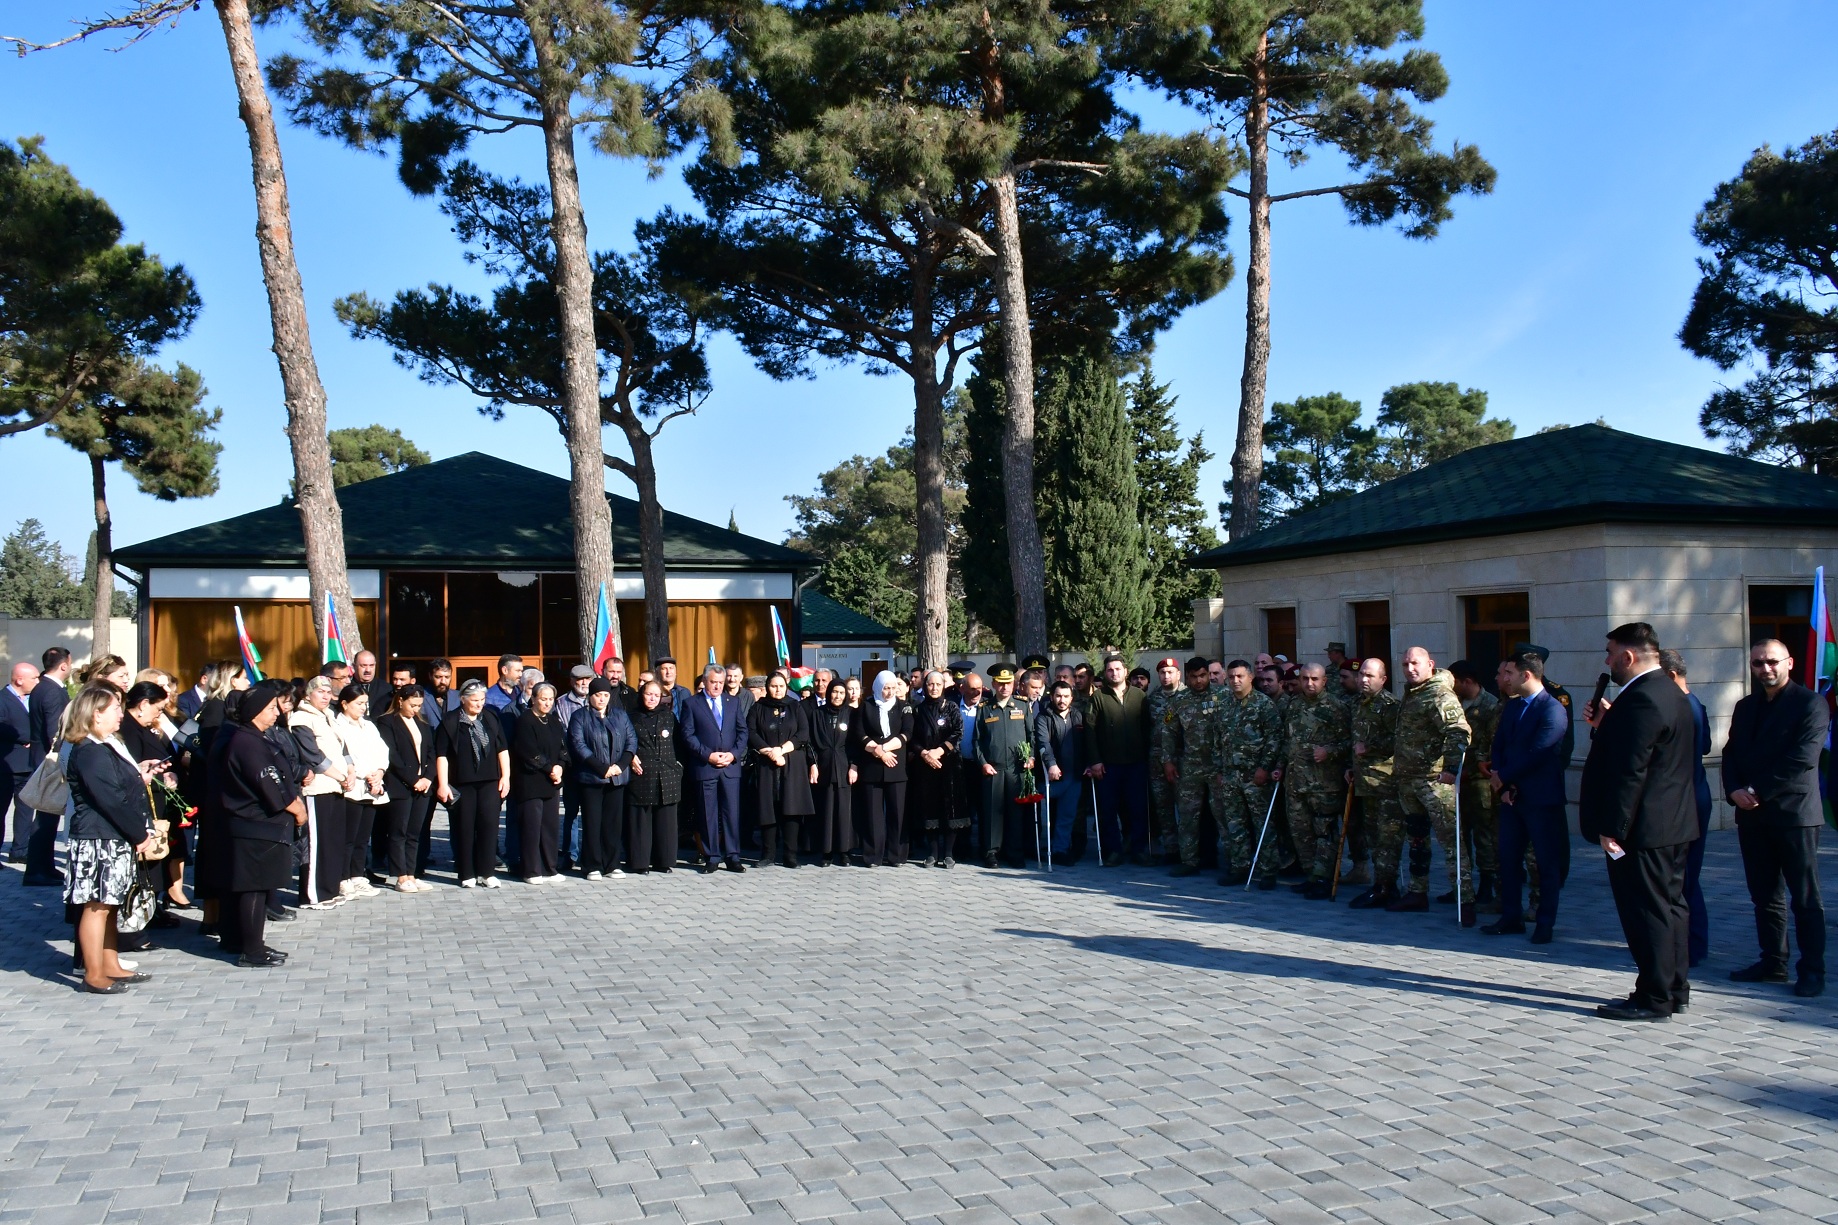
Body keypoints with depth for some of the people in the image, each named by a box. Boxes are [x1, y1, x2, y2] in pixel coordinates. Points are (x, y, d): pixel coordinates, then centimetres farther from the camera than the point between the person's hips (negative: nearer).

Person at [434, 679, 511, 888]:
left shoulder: (491, 720, 11)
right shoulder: (450, 723, -1)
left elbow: (502, 749, 13)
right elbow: (441, 755, -4)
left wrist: (505, 776, 5)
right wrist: (442, 784, -10)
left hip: (489, 782, 3)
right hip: (461, 784, -3)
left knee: (489, 824, -3)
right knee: (464, 828, 2)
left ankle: (486, 873, 4)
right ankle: (466, 875, 10)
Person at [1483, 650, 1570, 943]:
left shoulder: (1552, 709, -14)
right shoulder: (1511, 706, 12)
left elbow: (1535, 754, -20)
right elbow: (1497, 747, 9)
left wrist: (1502, 776, -10)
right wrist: (1502, 784, -5)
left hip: (1542, 798, -7)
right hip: (1511, 795, 7)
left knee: (1547, 861, 3)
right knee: (1508, 858, 10)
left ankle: (1545, 923, 11)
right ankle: (1511, 918, 19)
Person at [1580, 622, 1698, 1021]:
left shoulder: (1640, 699, -21)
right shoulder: (1670, 693, 13)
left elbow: (1630, 771, -24)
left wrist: (1612, 828, -21)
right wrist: (1607, 724, 8)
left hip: (1643, 827, -11)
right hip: (1674, 824, 11)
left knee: (1647, 910, -4)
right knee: (1669, 905, 16)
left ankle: (1654, 1000, 2)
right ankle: (1674, 990, 25)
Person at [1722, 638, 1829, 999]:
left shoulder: (1810, 703, -6)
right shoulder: (1745, 707, 16)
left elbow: (1803, 760, -15)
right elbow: (1731, 755, 12)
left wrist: (1758, 791, -14)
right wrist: (1735, 790, -7)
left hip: (1794, 812, -6)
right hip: (1752, 815, 7)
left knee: (1805, 897, 0)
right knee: (1765, 895, 11)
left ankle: (1812, 970, 6)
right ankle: (1773, 962, 19)